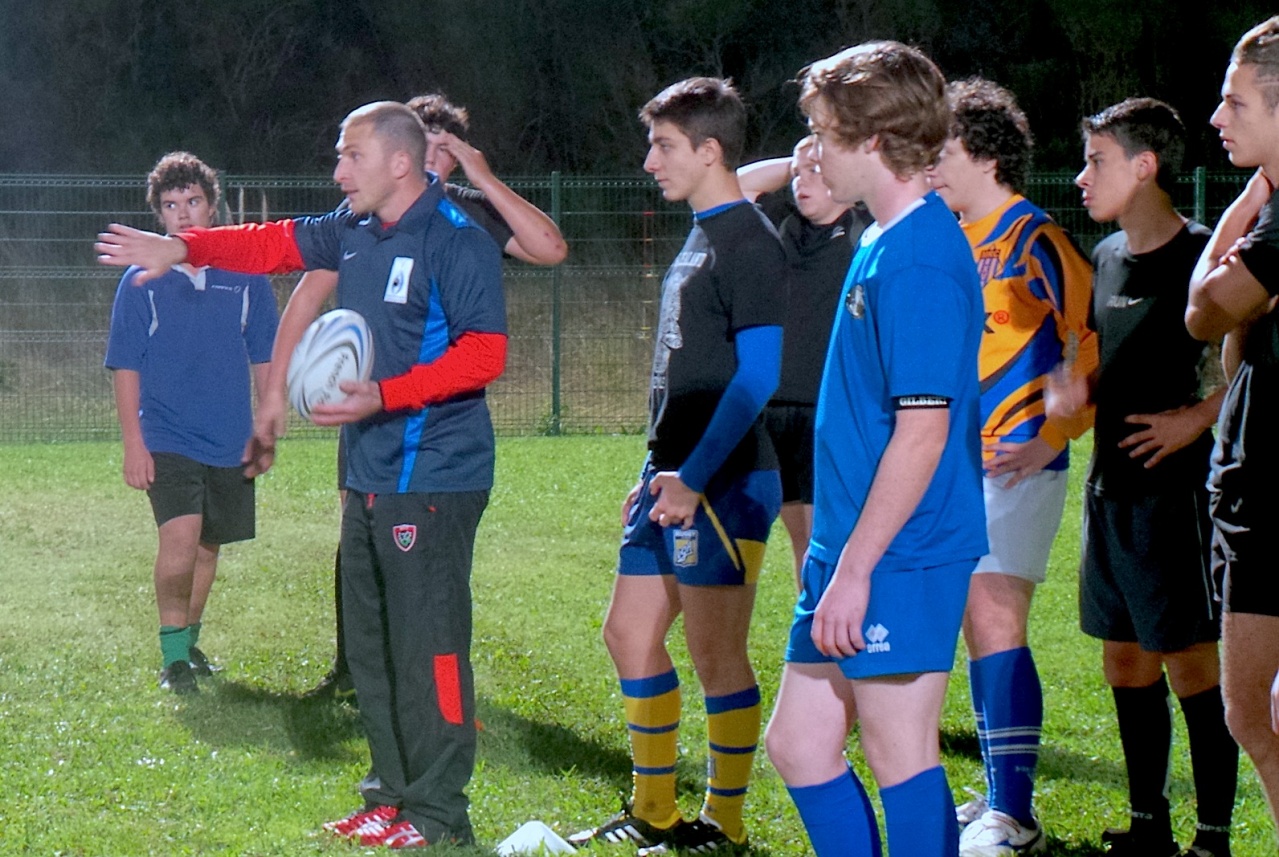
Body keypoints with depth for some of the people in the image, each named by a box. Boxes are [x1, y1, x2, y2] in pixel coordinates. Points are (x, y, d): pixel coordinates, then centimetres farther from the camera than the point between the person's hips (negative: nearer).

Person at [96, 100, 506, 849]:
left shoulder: (459, 243, -13)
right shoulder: (354, 232, 12)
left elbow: (484, 354, -18)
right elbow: (277, 244, 24)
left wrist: (384, 395, -24)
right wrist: (183, 248, 13)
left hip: (433, 479, -9)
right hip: (370, 473, 9)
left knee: (429, 645, -8)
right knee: (370, 645, 13)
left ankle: (438, 813, -1)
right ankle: (394, 794, 22)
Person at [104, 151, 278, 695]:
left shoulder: (244, 277, 2)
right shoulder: (142, 281, -3)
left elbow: (264, 359, 9)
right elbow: (125, 366, -2)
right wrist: (133, 442, -8)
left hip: (230, 440, 3)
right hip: (167, 439, -3)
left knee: (208, 546, 14)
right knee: (181, 536, -20)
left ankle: (188, 642, 33)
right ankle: (173, 655, -9)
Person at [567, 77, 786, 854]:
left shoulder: (749, 243, -13)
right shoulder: (702, 237, 16)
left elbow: (757, 376, -19)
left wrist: (695, 477, -21)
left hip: (724, 482, -10)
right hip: (674, 480, 10)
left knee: (717, 653, -3)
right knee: (630, 633, 11)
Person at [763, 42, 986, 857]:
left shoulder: (918, 255, -17)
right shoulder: (885, 242, 14)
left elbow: (924, 428, -21)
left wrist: (855, 567, -20)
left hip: (900, 558, -10)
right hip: (854, 552, 10)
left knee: (902, 759, -3)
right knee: (800, 745, 13)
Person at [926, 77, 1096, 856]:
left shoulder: (1035, 240, -11)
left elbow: (1096, 349, -15)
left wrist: (1051, 438, -20)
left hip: (1016, 469, -9)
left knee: (996, 624, -14)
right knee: (979, 630, 12)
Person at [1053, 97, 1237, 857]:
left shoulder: (1201, 256, -12)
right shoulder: (1108, 258, 12)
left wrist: (1197, 417, -21)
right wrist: (1075, 391, 6)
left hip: (1176, 487, -8)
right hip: (1112, 483, 8)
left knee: (1191, 664, -5)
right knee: (1126, 661, 12)